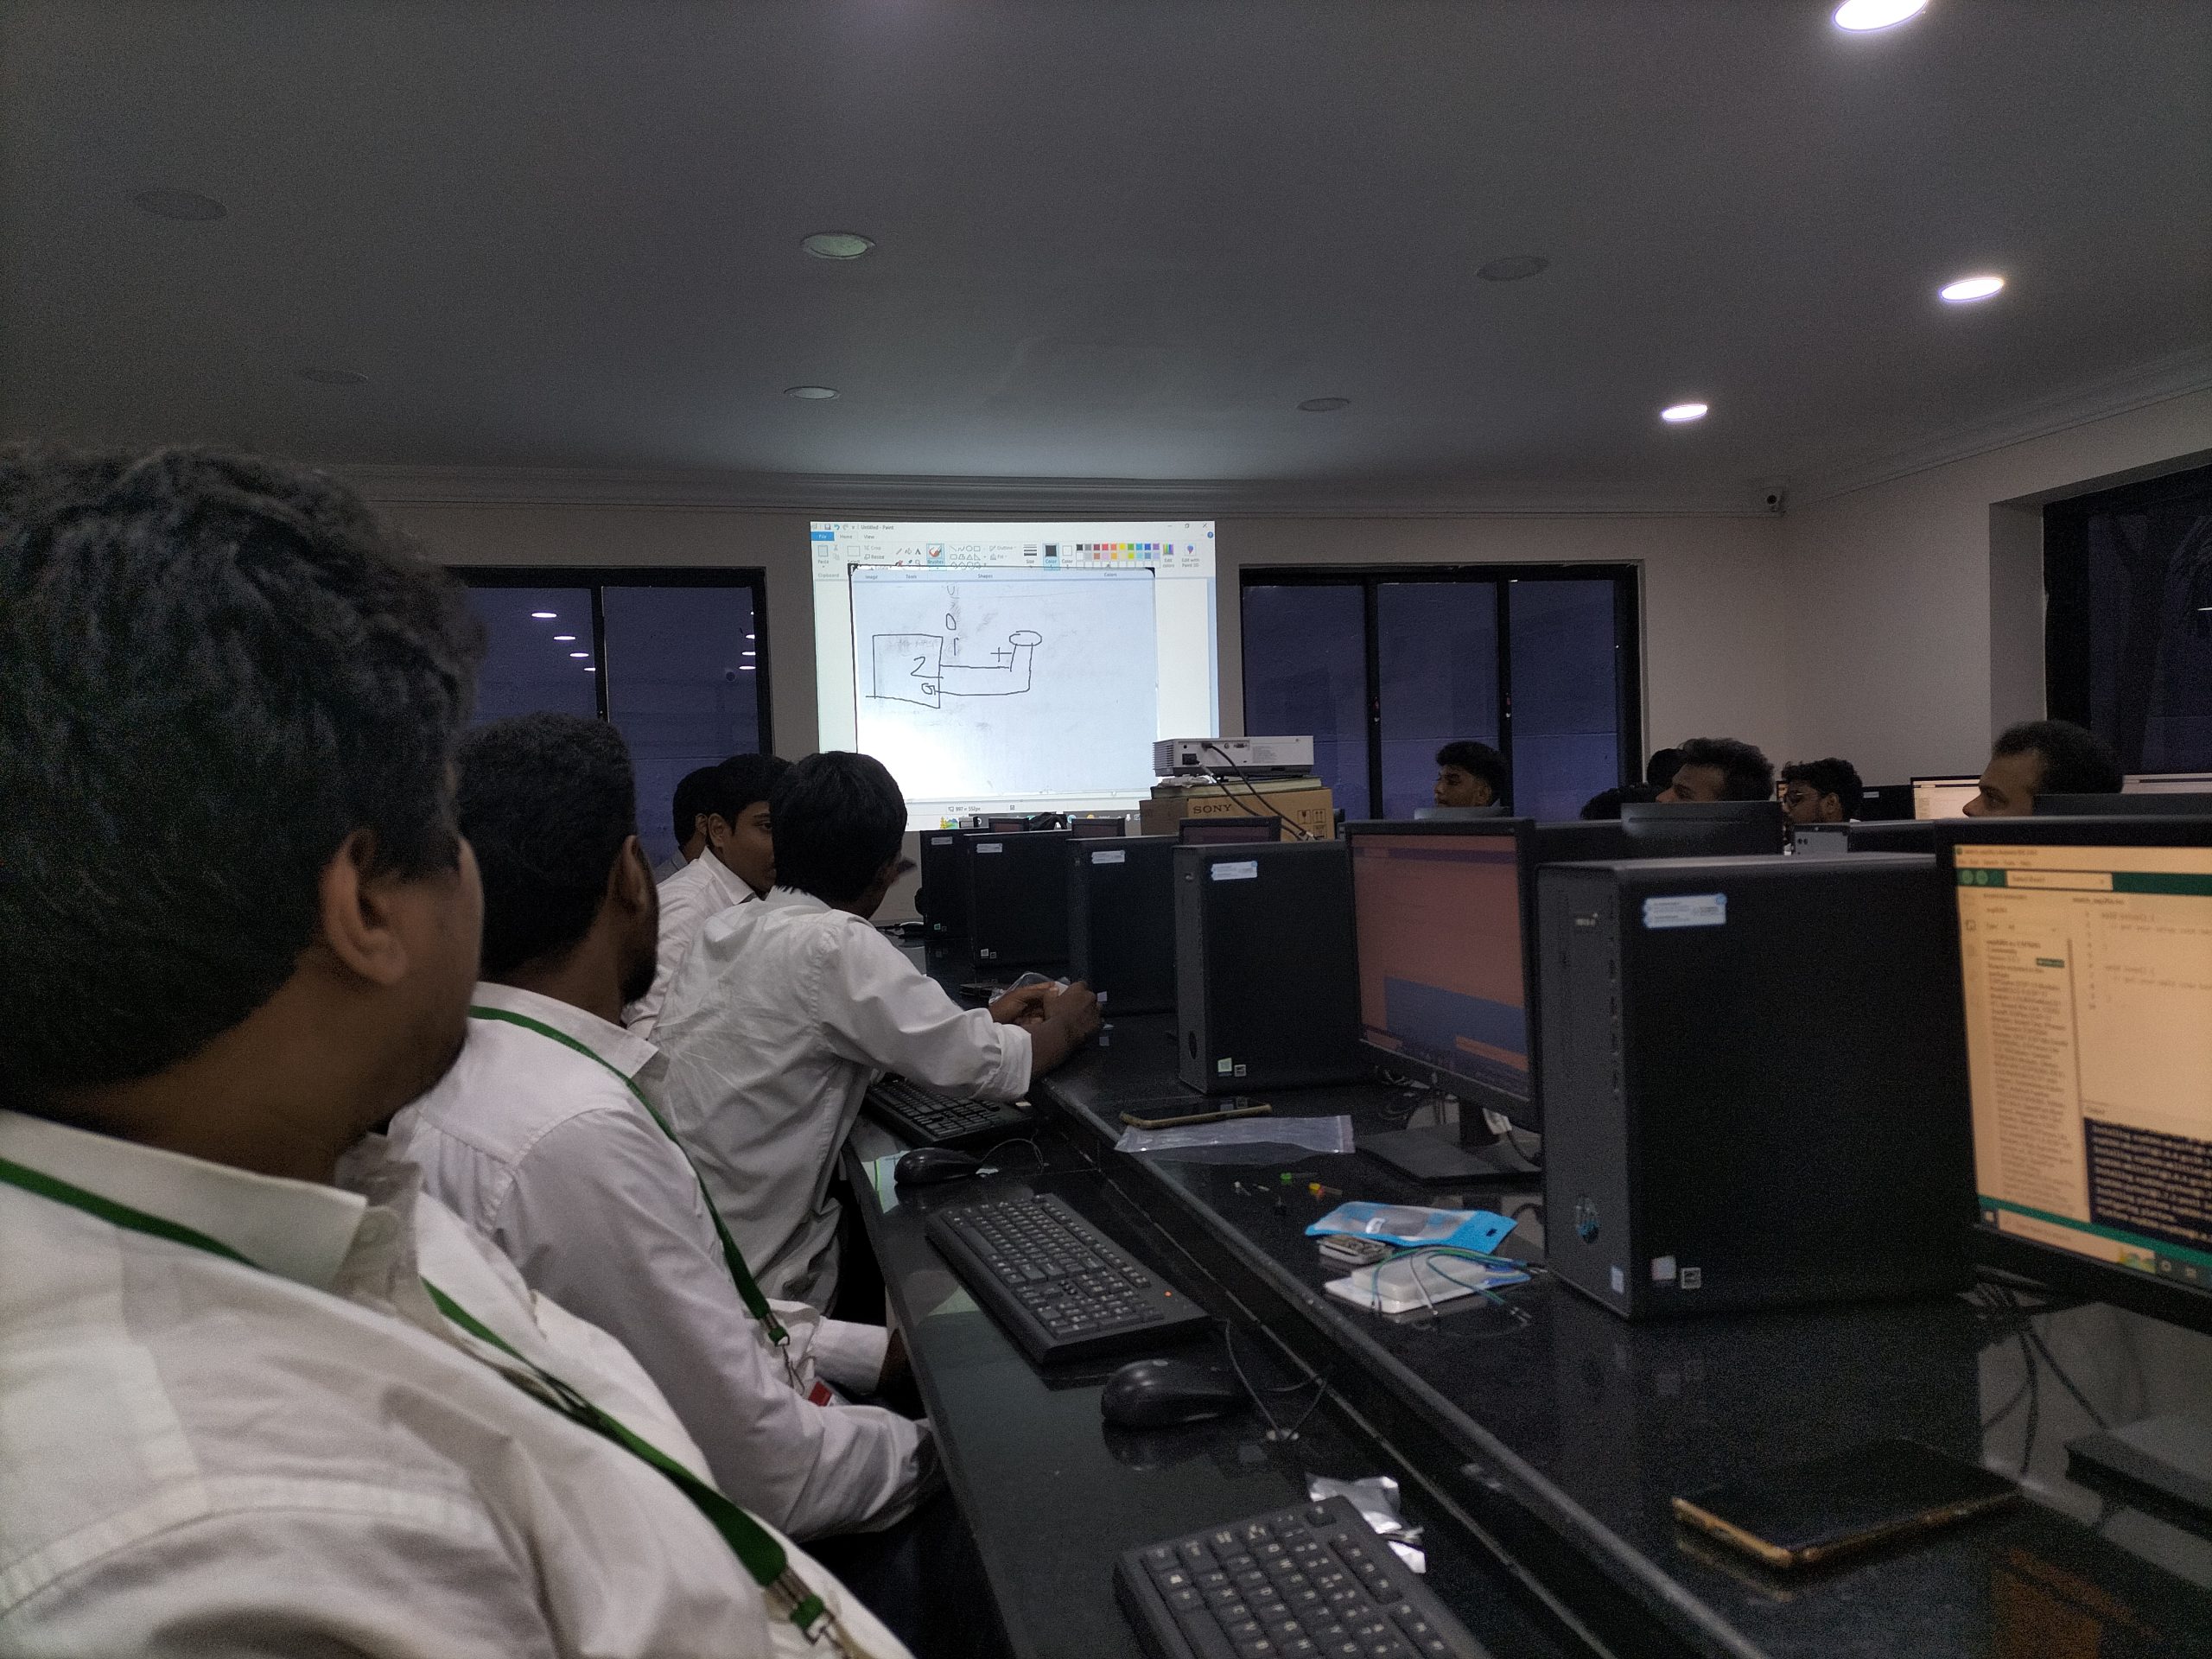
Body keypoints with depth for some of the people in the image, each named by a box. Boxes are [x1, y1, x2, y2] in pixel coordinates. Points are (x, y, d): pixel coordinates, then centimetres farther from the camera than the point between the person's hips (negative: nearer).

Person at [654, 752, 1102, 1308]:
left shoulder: (727, 928, 3)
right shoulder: (835, 945, -23)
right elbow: (989, 1068, -19)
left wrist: (985, 1019, 17)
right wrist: (1065, 1025, 2)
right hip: (759, 1281, -7)